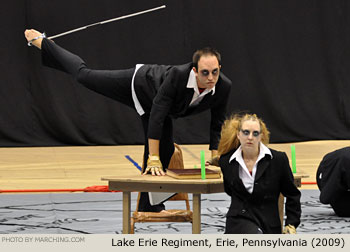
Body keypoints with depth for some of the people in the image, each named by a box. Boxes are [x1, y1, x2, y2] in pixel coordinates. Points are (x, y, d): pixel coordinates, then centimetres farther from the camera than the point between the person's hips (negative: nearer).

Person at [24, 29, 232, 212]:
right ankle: (41, 42, 29)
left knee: (164, 152, 4)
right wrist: (153, 158, -42)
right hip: (140, 83, -5)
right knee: (84, 75, 9)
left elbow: (217, 124, -13)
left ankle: (149, 205, 23)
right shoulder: (177, 76, -45)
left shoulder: (223, 87, -31)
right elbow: (157, 117, -43)